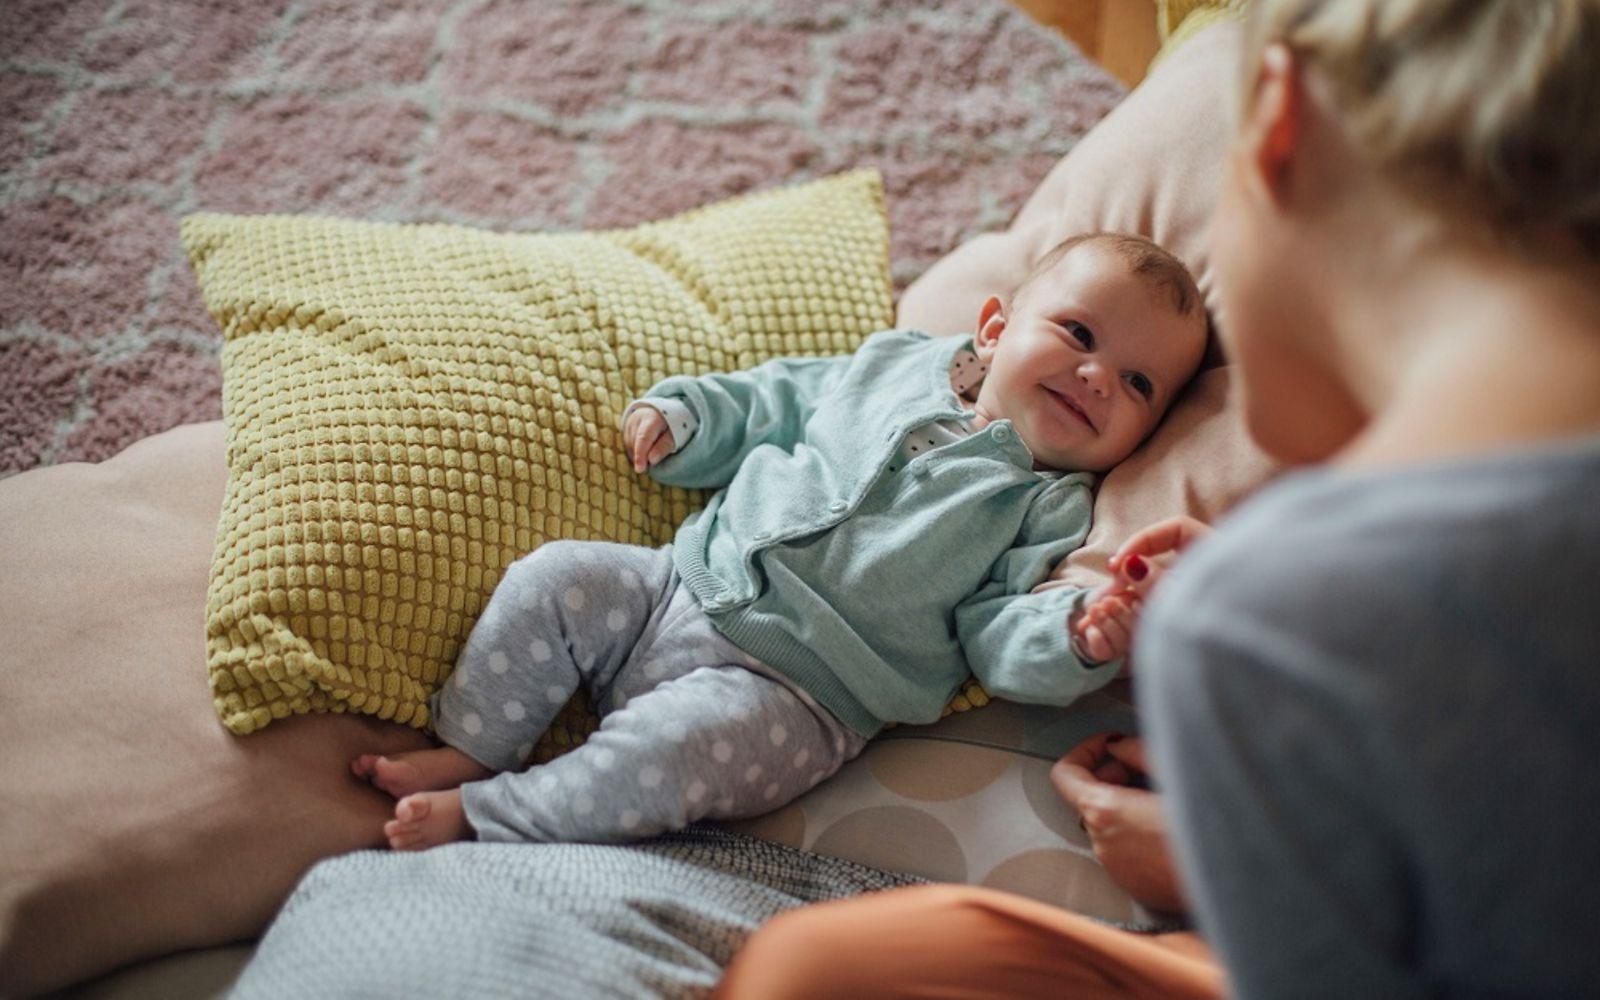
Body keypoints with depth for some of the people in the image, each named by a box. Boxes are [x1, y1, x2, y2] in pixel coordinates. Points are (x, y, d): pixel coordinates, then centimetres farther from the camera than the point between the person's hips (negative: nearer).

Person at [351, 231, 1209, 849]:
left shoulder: (1050, 511, 0)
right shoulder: (896, 362, 12)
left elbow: (1006, 638, -9)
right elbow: (768, 401, 23)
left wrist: (1080, 636, -30)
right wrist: (680, 414, 9)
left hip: (790, 692, -5)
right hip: (682, 585, 6)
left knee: (675, 746, -29)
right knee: (554, 579, -6)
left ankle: (480, 818, -15)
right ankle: (468, 751, 5)